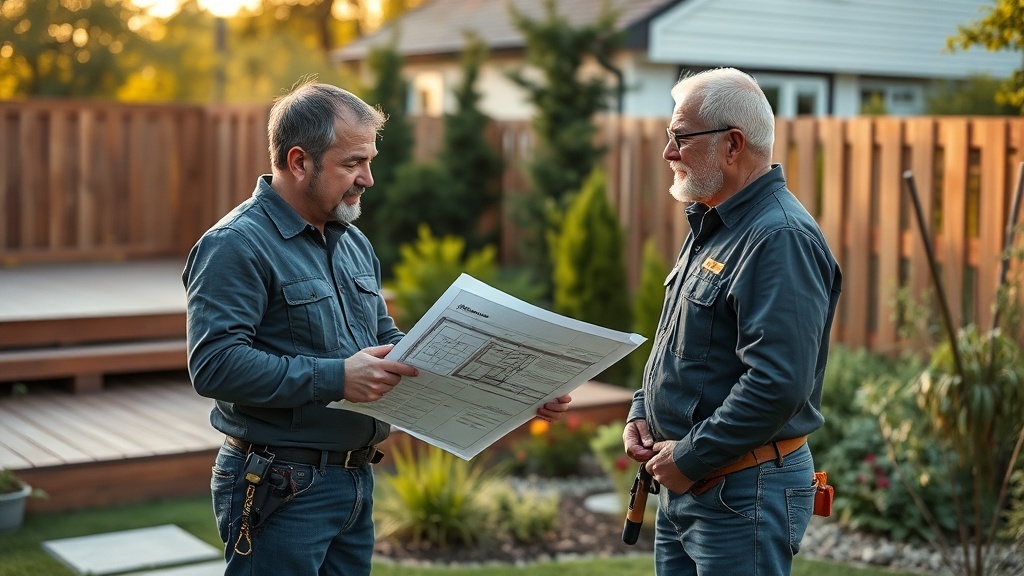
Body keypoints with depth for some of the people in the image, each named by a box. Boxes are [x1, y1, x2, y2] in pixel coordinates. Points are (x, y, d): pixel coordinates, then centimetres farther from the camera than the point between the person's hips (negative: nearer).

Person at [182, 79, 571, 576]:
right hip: (280, 492, -8)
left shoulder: (355, 245, 14)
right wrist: (336, 379, -29)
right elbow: (214, 365, -23)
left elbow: (390, 347, 19)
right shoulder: (236, 246, -13)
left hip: (356, 480, 8)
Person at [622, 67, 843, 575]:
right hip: (683, 482, 10)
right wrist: (641, 413, 8)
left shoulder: (781, 239, -20)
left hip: (744, 494, -9)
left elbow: (778, 383, -28)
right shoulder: (711, 226, 13)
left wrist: (691, 458, -20)